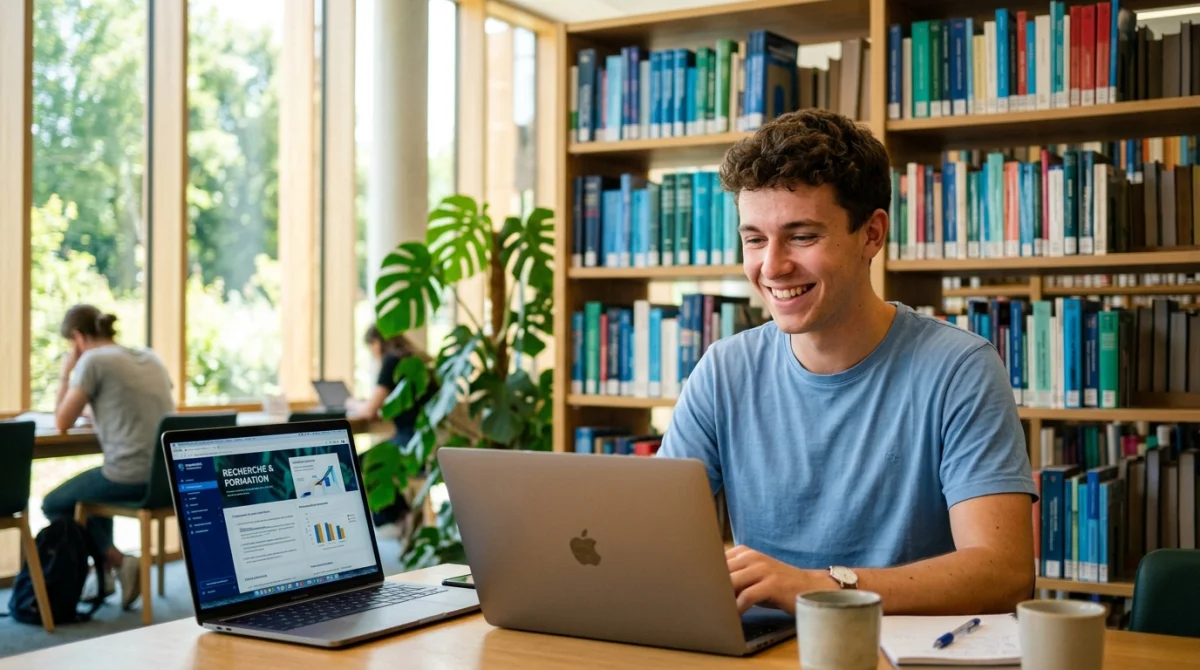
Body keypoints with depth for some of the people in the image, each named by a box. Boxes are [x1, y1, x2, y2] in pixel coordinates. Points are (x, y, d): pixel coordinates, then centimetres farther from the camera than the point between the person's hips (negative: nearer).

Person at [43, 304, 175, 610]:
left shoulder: (93, 359, -6)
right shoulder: (150, 356, 15)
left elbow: (63, 422, 0)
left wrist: (66, 373, 10)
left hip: (129, 477, -7)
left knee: (53, 504, 18)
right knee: (93, 487, 35)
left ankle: (117, 563, 5)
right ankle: (105, 568, 30)